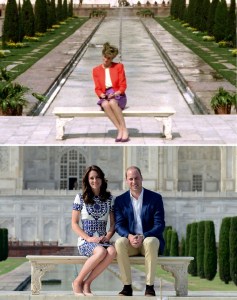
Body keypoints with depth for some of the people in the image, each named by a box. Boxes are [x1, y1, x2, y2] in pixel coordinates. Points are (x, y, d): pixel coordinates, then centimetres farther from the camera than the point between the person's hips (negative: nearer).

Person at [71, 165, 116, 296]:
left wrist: (108, 236, -6)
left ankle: (86, 283, -22)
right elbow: (74, 224, 3)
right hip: (85, 241, -3)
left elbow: (113, 223, 15)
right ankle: (77, 282, -18)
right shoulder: (80, 198, 5)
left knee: (112, 251, -35)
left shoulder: (109, 198, 14)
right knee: (101, 251, -37)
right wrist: (89, 238, -11)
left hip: (103, 241, 3)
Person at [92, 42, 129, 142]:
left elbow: (123, 85, 2)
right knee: (105, 104, -38)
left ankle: (124, 129, -33)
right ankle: (120, 130, -36)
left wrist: (115, 93, -16)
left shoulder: (118, 66, 5)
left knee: (112, 102, -40)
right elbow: (97, 89, 8)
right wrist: (101, 95, -14)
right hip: (105, 97, 2)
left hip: (118, 96, -2)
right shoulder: (96, 70, 11)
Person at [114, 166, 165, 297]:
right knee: (119, 243, -33)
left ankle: (150, 286, -31)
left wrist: (143, 237, -22)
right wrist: (129, 236, -22)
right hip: (130, 242, 2)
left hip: (149, 239, -2)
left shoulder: (155, 198, 1)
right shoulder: (120, 200, 7)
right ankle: (127, 286, -28)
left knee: (151, 242, -37)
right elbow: (119, 225, 0)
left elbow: (160, 225, -5)